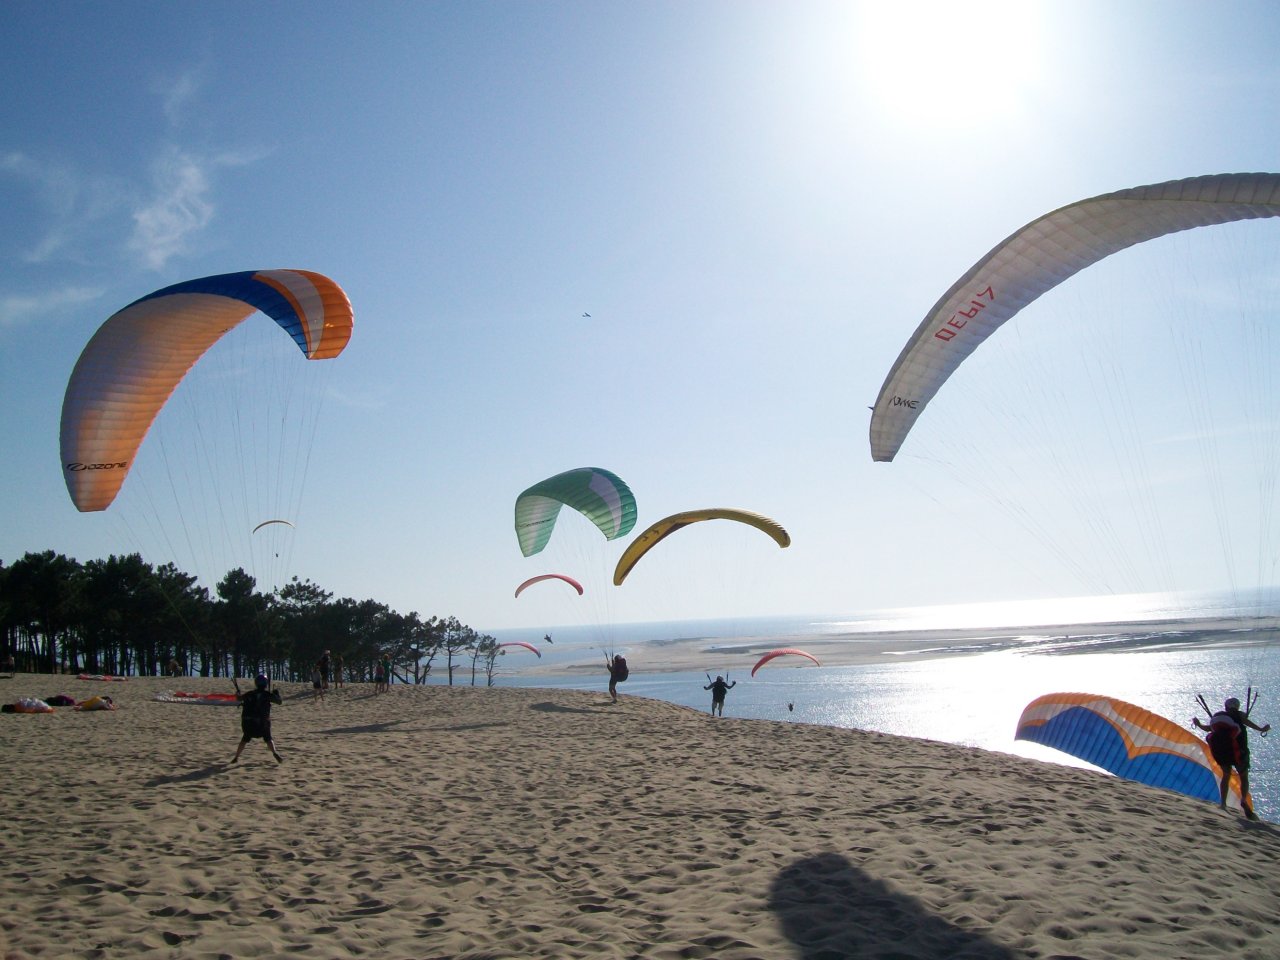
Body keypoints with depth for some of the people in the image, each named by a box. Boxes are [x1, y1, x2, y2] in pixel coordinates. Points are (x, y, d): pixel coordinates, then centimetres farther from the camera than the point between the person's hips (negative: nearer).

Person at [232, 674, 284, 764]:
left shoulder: (250, 694, 5)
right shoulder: (268, 694, -5)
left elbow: (239, 698, 23)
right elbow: (280, 701, 2)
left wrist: (237, 693, 46)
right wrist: (276, 694, 21)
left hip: (247, 722, 2)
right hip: (262, 722, -2)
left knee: (244, 739, 22)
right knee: (268, 739, 9)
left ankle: (236, 757, 19)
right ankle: (275, 753, -13)